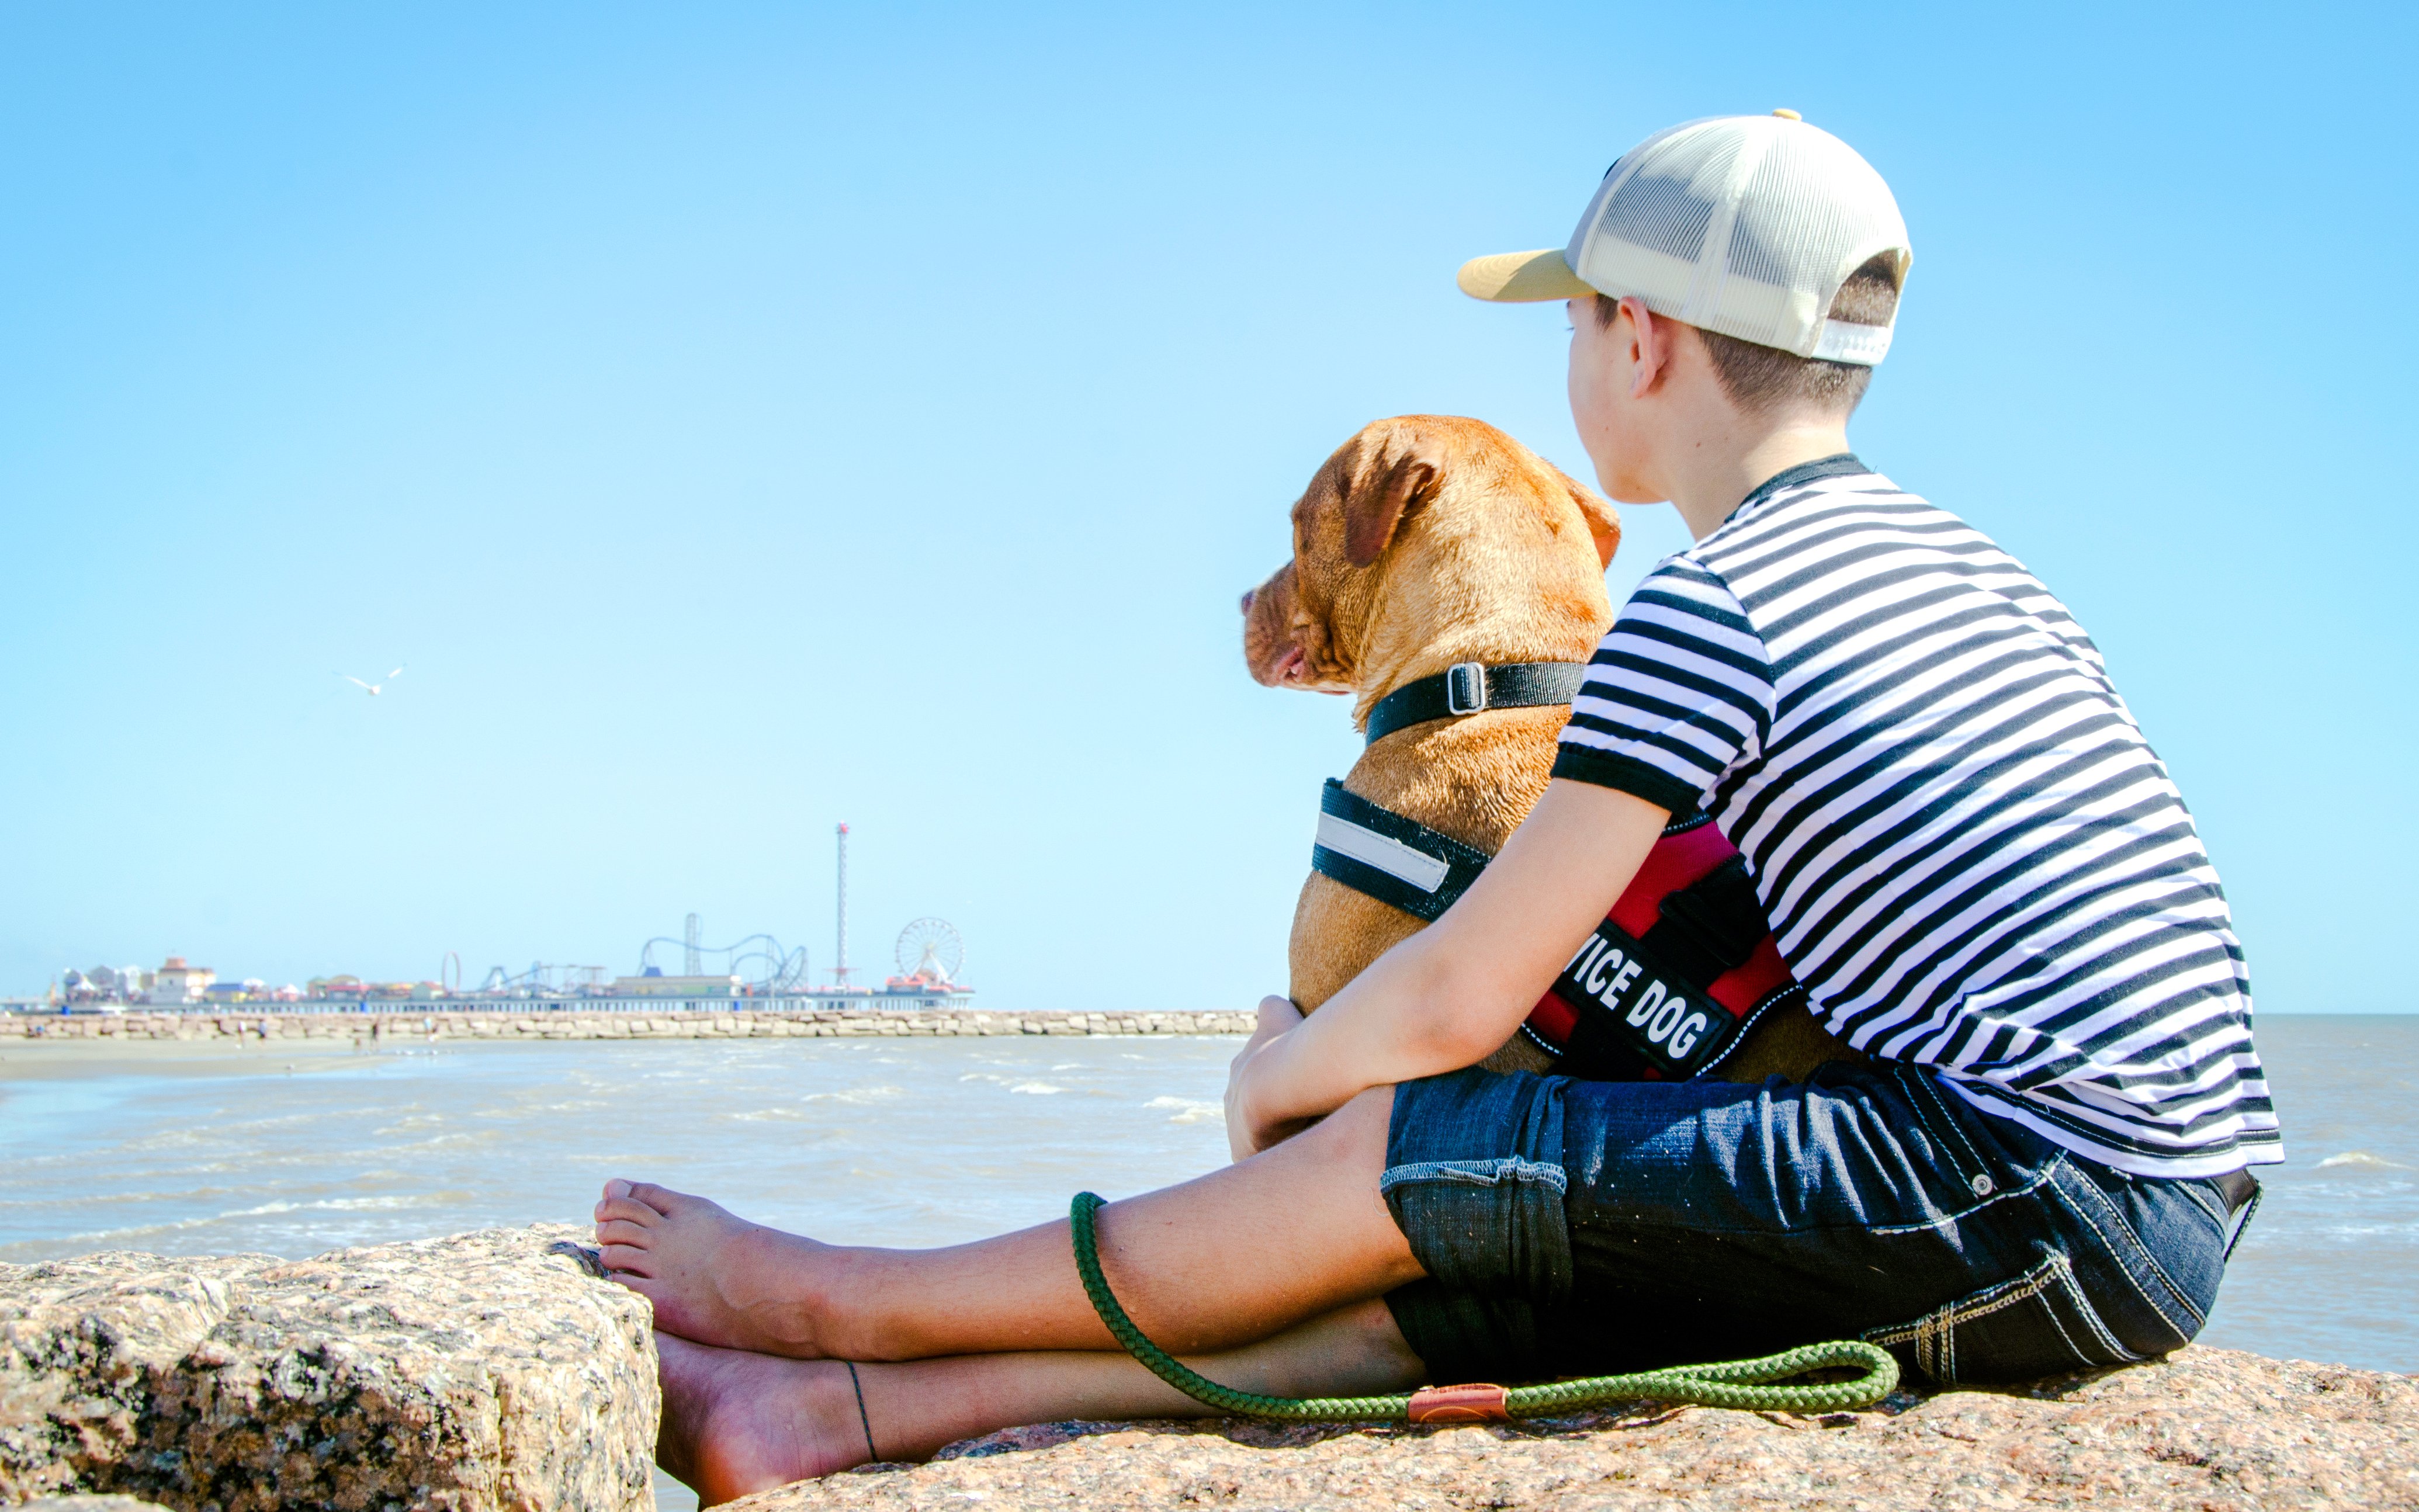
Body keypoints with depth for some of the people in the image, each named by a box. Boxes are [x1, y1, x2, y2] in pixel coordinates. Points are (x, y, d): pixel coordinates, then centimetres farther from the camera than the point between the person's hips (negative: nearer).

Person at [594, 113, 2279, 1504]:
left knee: (1395, 1158, -4)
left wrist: (1275, 1082, 11)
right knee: (1443, 1266, 3)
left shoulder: (1704, 610, -12)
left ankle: (859, 1304, 12)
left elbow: (1458, 999, -12)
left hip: (2038, 1195, -8)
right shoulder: (1962, 565, 17)